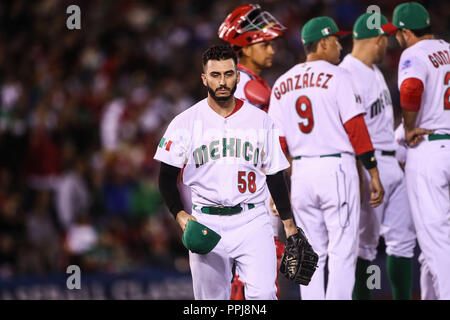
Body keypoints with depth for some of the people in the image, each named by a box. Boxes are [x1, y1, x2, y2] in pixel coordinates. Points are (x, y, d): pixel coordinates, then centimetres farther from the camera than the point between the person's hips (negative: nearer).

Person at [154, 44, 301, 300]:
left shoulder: (261, 120, 7)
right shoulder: (186, 122, 2)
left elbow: (275, 175, 12)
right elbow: (167, 176, 3)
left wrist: (289, 224, 7)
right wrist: (180, 214, -12)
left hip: (252, 221, 0)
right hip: (206, 223, 0)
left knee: (263, 294, -17)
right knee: (212, 298, 3)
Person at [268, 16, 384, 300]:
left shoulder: (282, 84, 12)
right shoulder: (336, 77, -5)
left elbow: (278, 140, 11)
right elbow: (356, 128, -9)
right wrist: (374, 174, -6)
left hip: (301, 171, 6)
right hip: (336, 168, -6)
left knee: (311, 254, 11)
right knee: (343, 251, -3)